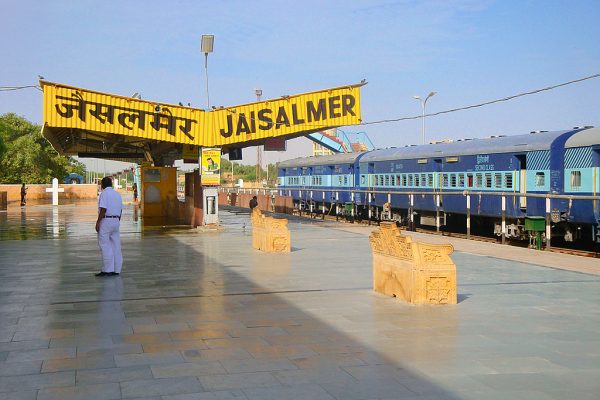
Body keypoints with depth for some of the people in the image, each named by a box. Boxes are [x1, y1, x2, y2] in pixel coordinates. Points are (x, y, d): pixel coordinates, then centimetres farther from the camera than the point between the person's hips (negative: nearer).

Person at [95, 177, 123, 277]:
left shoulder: (104, 193, -9)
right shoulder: (117, 194, 13)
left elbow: (103, 209, -17)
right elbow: (120, 210, 15)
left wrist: (98, 222, -14)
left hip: (106, 220, -7)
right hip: (116, 221, 8)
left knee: (105, 246, -5)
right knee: (115, 246, 7)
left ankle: (107, 270, -8)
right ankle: (116, 269, 9)